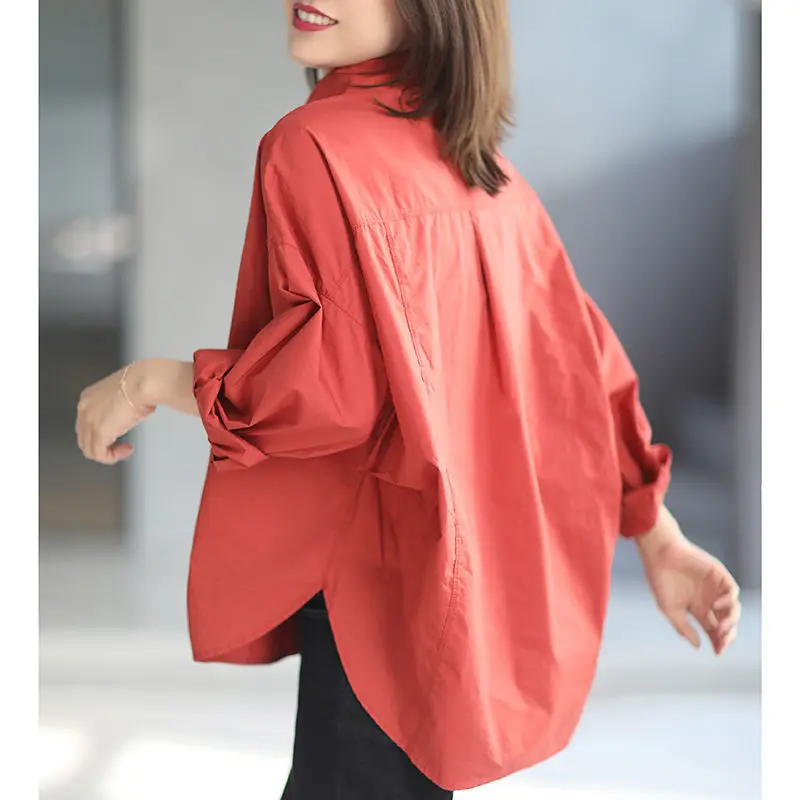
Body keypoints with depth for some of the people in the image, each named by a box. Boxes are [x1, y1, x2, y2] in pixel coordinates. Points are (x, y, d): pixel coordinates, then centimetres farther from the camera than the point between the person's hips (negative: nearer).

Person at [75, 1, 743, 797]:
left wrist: (153, 381, -9)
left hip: (382, 582, -8)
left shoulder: (315, 144, -16)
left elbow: (337, 383, -24)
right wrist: (659, 537, 14)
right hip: (477, 575, 8)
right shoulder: (477, 160, 8)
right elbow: (577, 354, 10)